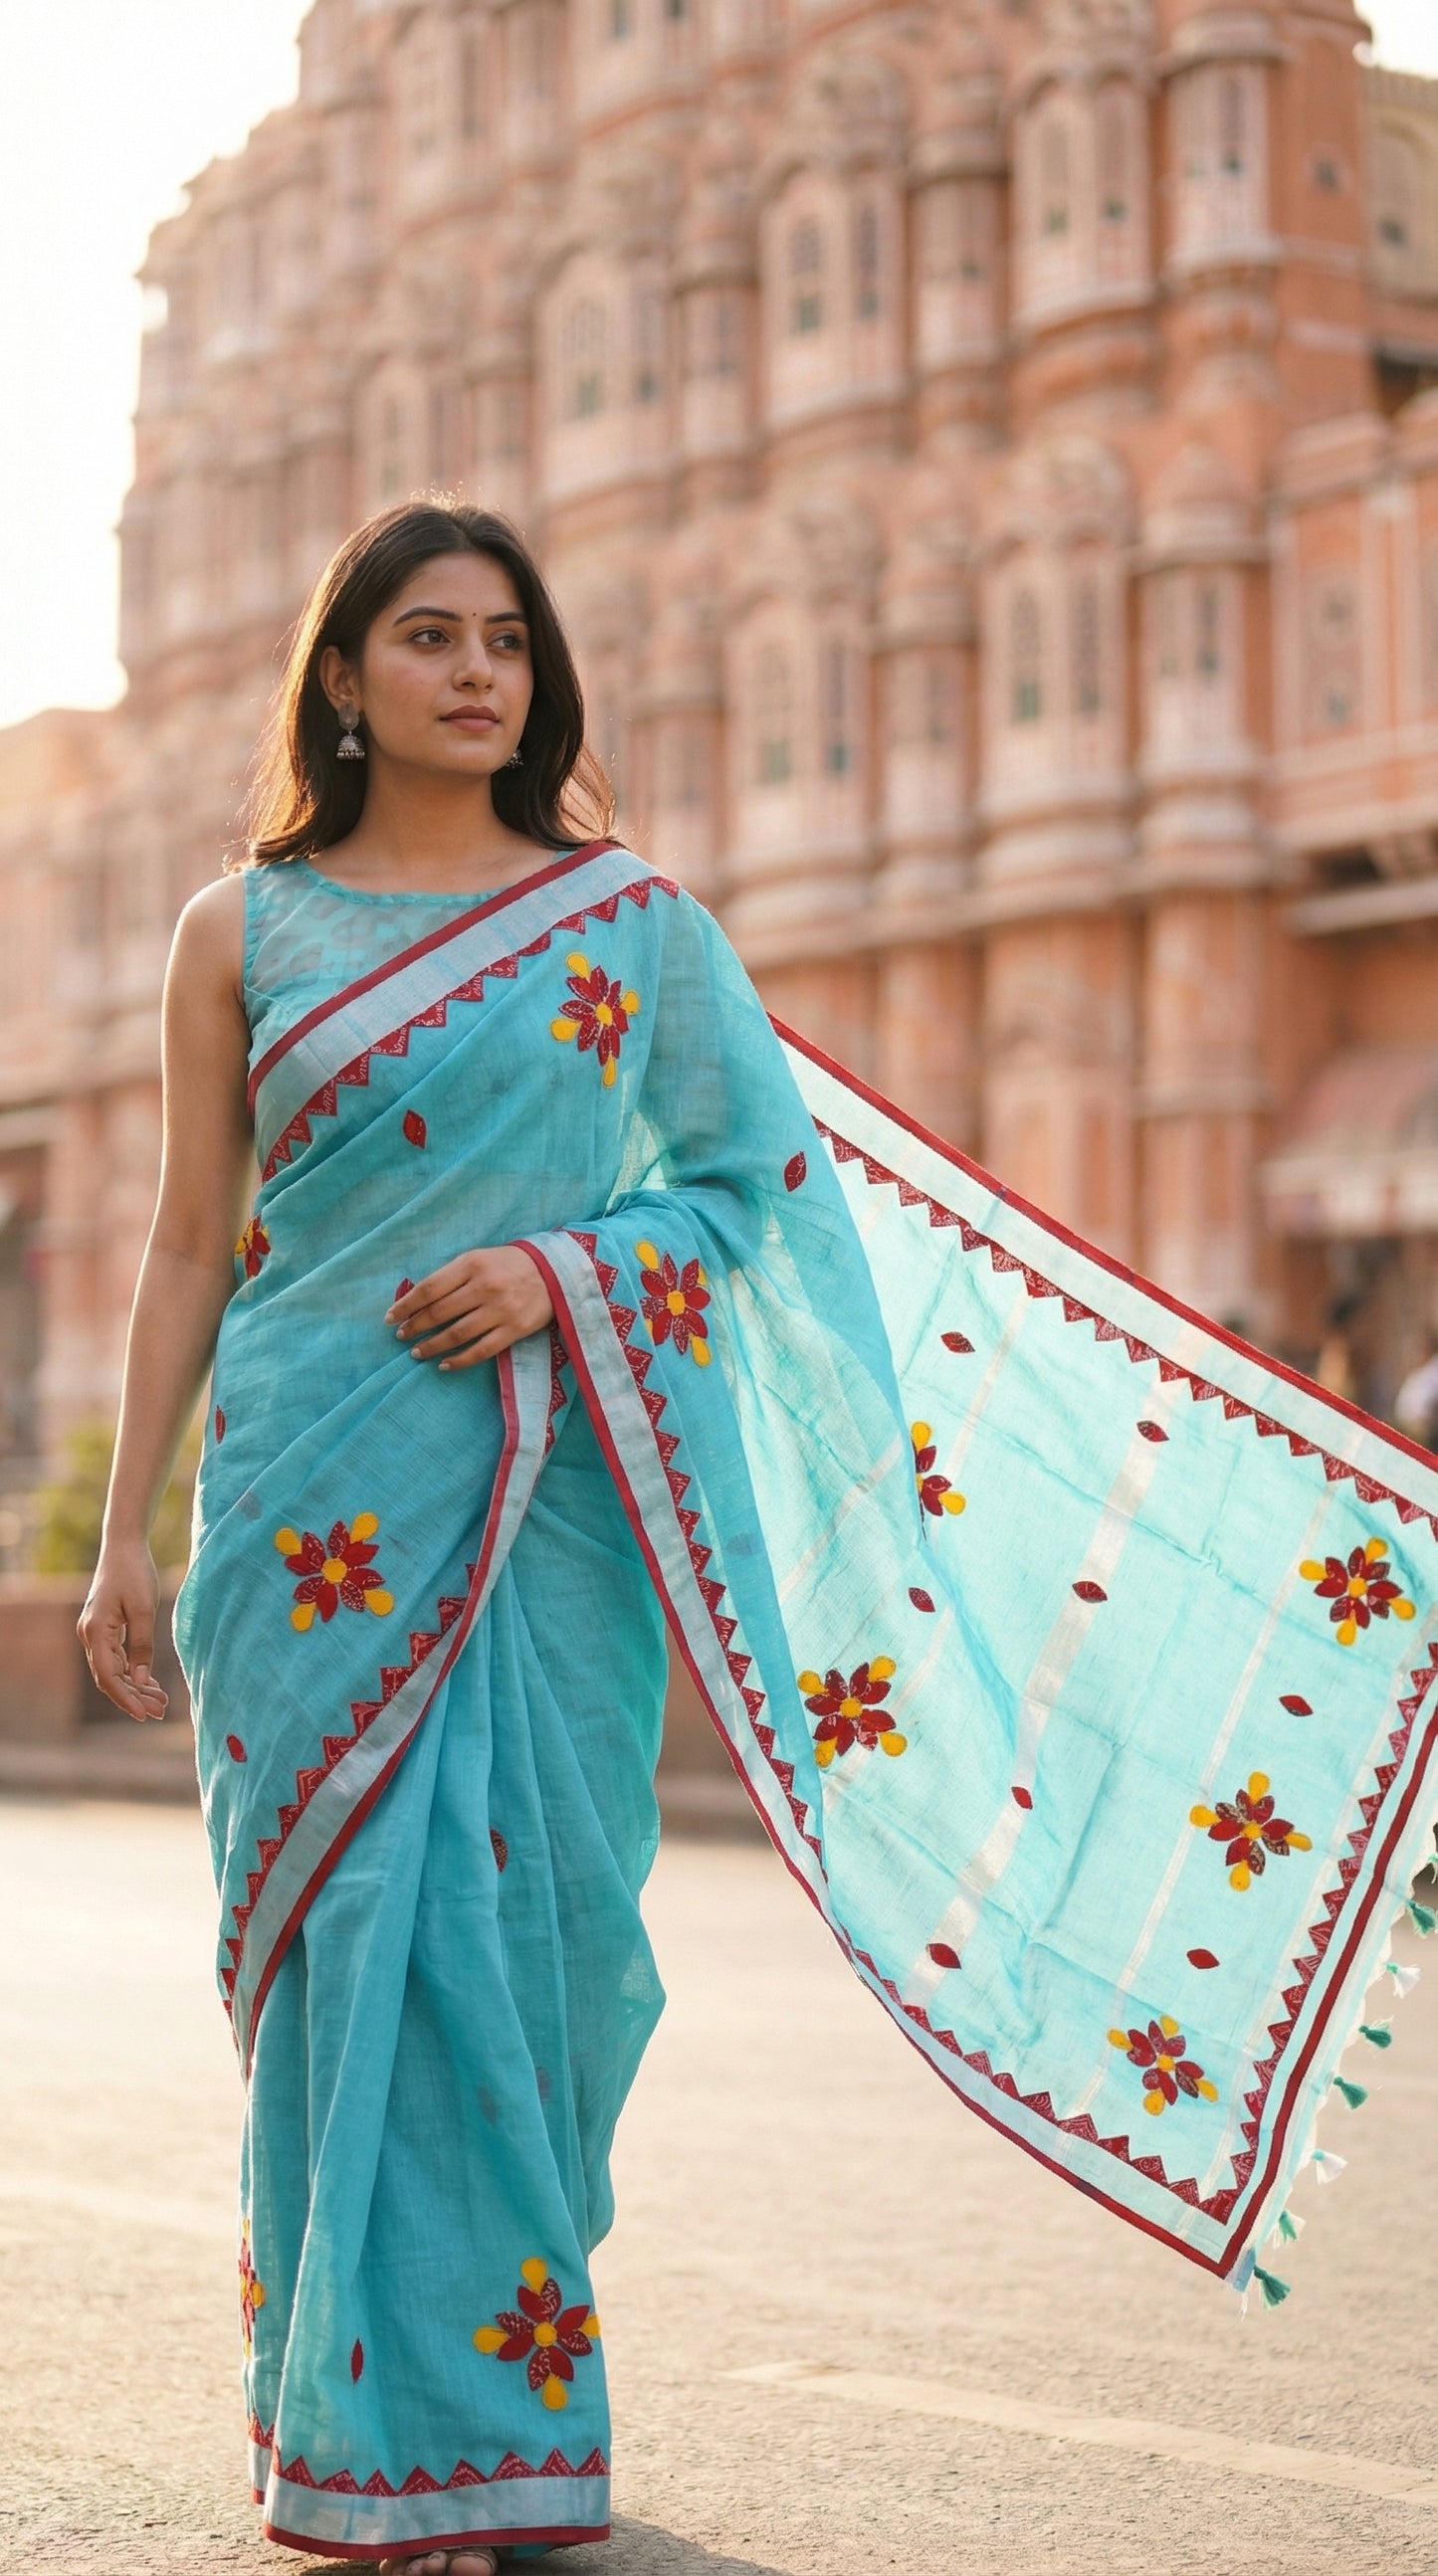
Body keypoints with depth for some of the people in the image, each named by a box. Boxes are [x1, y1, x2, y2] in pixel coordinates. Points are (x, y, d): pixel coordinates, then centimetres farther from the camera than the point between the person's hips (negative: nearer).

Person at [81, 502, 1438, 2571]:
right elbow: (189, 1246, 8)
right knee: (359, 1925, -3)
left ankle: (503, 2374, 17)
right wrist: (127, 1531, 4)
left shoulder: (626, 918, 7)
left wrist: (566, 1273, -10)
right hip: (322, 1492, 0)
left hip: (550, 1493, 1)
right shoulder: (243, 932, 7)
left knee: (536, 1914, -1)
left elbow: (769, 1169, 6)